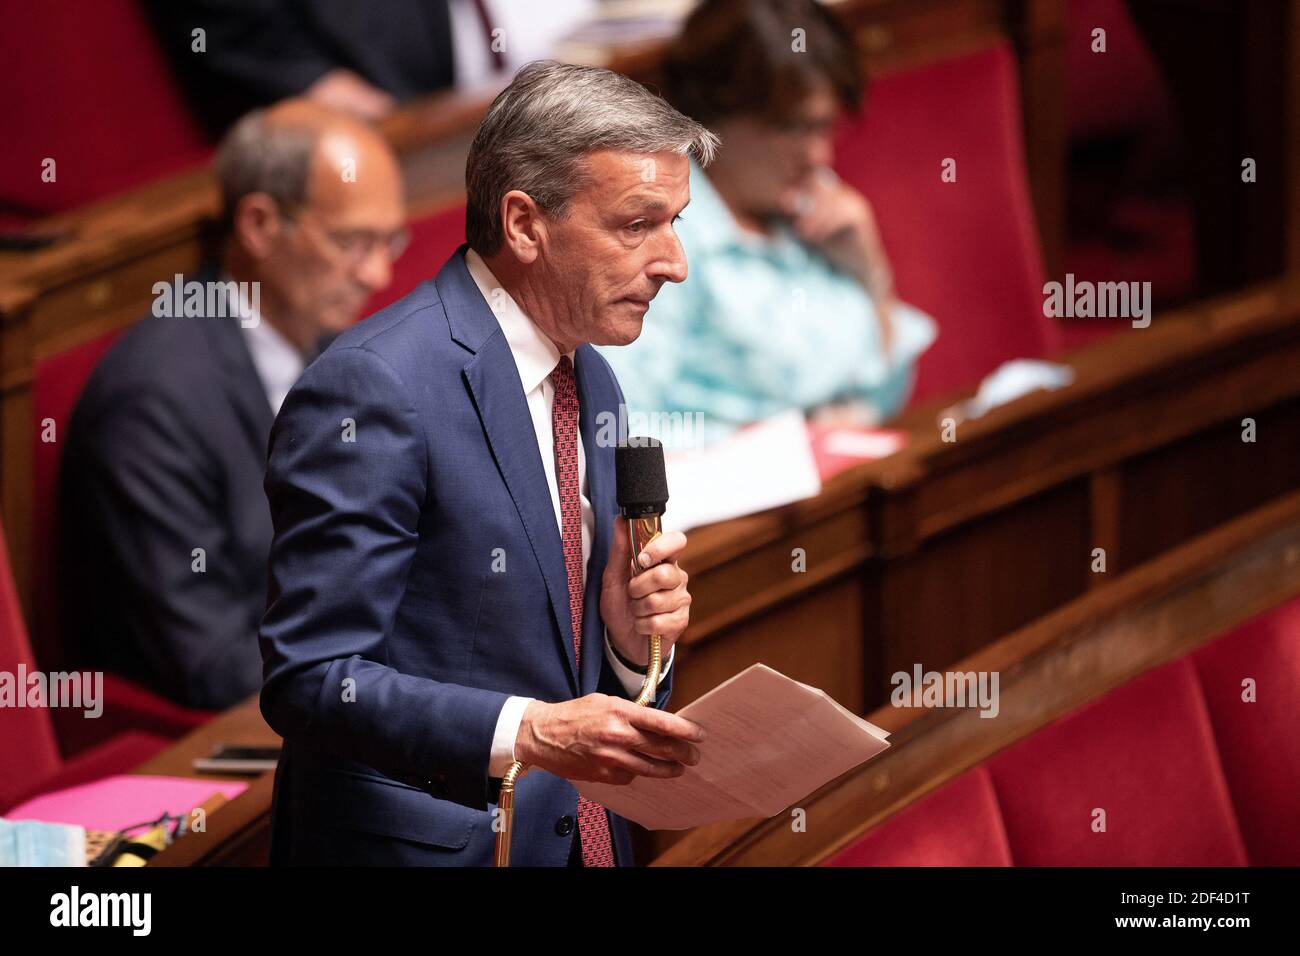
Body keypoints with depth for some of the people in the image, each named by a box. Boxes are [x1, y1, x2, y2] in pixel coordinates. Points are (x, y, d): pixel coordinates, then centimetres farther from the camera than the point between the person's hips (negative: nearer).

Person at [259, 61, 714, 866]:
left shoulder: (591, 382, 8)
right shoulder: (374, 387, -18)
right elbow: (310, 678, -21)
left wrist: (634, 637, -7)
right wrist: (527, 733, -30)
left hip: (580, 832, 8)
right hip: (427, 840, -8)